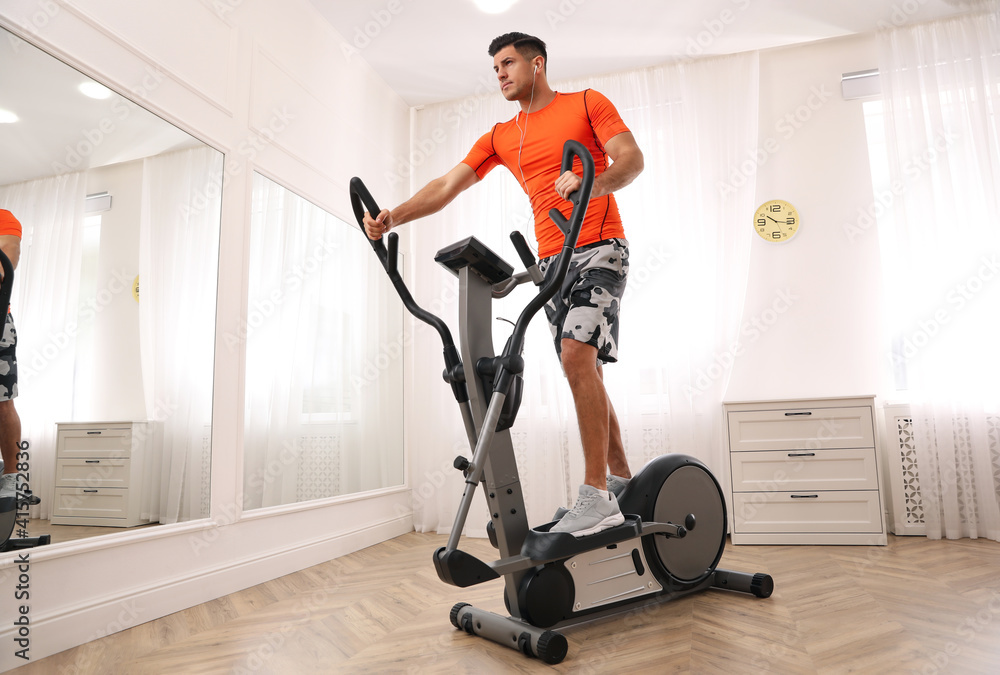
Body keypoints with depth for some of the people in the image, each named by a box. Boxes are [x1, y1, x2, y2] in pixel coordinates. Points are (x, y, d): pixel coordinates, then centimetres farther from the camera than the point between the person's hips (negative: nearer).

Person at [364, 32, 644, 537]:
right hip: (551, 260, 6)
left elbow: (632, 158, -7)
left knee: (577, 354, -25)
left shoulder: (587, 103, 6)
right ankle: (622, 483, 17)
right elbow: (447, 186, 8)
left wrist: (593, 183, -29)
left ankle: (597, 496, -21)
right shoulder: (500, 137, 18)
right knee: (584, 370, 5)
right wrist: (393, 217, -6)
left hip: (599, 247, -5)